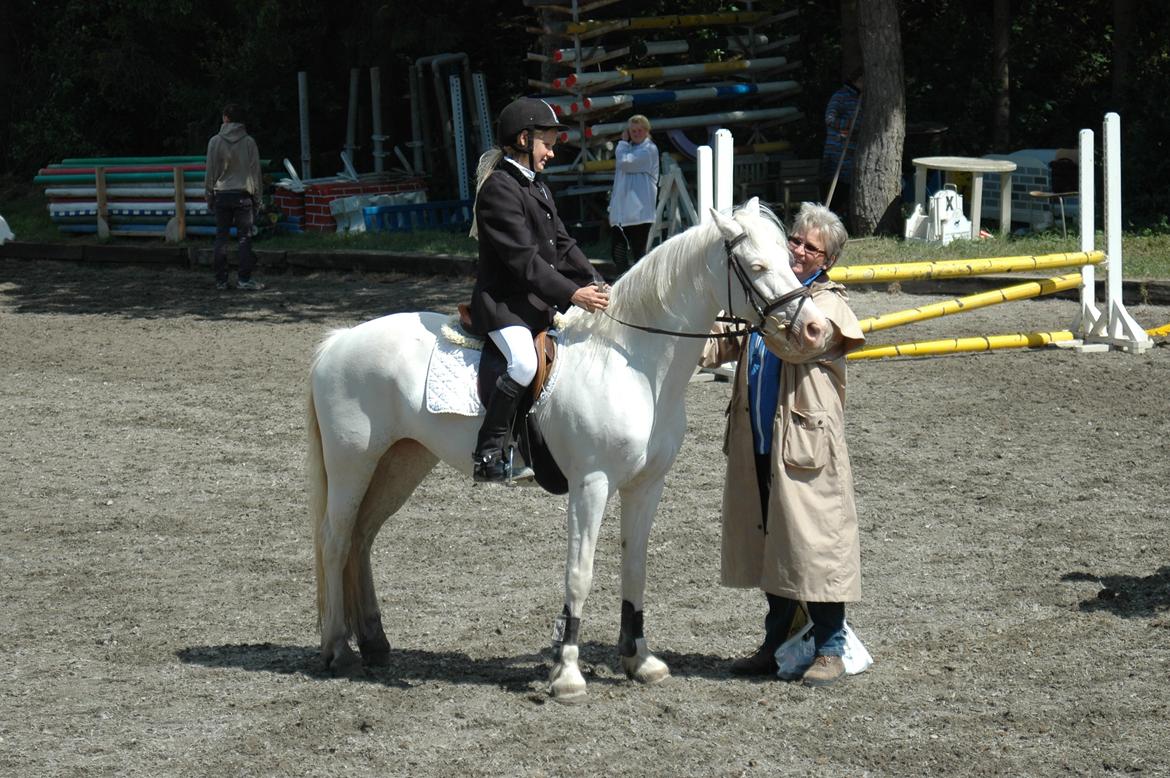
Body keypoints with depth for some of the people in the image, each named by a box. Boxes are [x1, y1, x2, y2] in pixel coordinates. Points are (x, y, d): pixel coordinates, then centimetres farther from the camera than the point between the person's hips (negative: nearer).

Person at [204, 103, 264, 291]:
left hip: (221, 196, 1)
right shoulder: (249, 142, -1)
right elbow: (255, 172, 2)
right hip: (243, 196, -1)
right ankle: (244, 279, -4)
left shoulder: (215, 142, -2)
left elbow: (210, 172, 2)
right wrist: (256, 198, 10)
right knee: (245, 238, 2)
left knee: (221, 238, 6)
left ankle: (221, 280, 5)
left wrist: (209, 196, 11)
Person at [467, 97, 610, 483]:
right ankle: (487, 455, -26)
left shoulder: (536, 186, 19)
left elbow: (562, 245, 18)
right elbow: (522, 259, -21)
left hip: (540, 303, 10)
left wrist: (594, 282, 2)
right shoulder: (499, 188, -13)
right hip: (504, 303, -10)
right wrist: (572, 294, -25)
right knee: (524, 363, -33)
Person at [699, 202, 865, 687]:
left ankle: (830, 650, 6)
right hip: (756, 443, 6)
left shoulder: (828, 306, -5)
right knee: (768, 542, 14)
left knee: (813, 541, -4)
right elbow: (720, 345, 12)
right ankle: (776, 644, 25)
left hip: (804, 443, -6)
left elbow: (798, 343, -24)